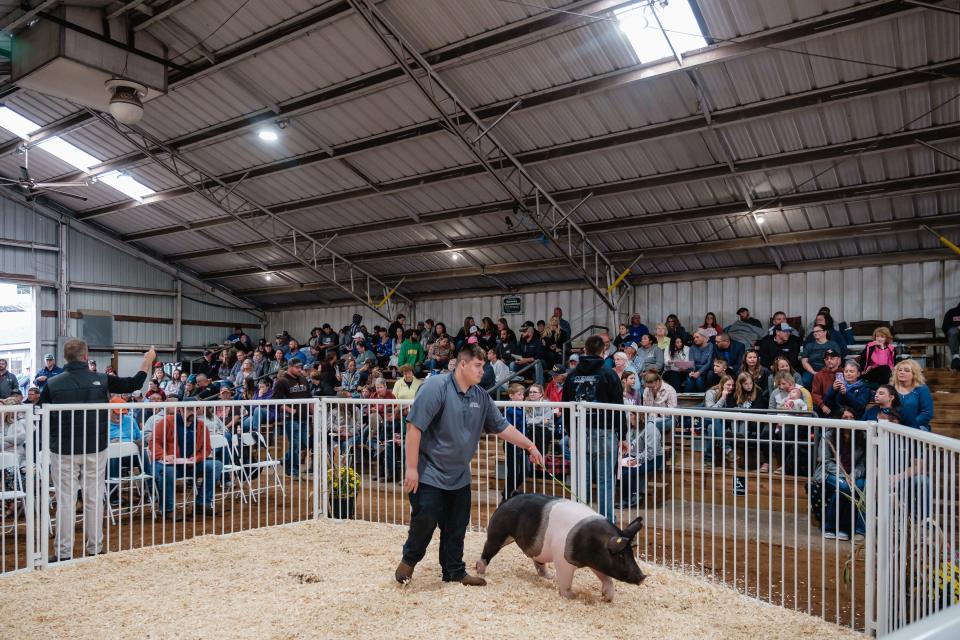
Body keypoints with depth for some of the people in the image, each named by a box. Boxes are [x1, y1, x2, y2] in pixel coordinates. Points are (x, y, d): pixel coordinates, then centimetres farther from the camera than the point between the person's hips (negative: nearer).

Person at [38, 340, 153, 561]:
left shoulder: (52, 384, -8)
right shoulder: (101, 380, -7)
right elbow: (134, 384, 5)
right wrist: (147, 361, 17)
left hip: (63, 451, -1)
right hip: (95, 450, 1)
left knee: (66, 500, 6)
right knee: (94, 498, 10)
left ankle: (64, 552, 11)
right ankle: (95, 548, 18)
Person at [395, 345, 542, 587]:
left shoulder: (481, 397, 4)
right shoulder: (436, 386, -18)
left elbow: (502, 427, 12)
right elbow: (414, 427, -20)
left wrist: (529, 446, 6)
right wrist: (411, 468, -21)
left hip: (459, 476, 6)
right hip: (429, 474, -6)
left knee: (457, 527, 12)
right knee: (425, 521, -3)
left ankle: (454, 572, 29)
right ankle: (409, 560, 25)